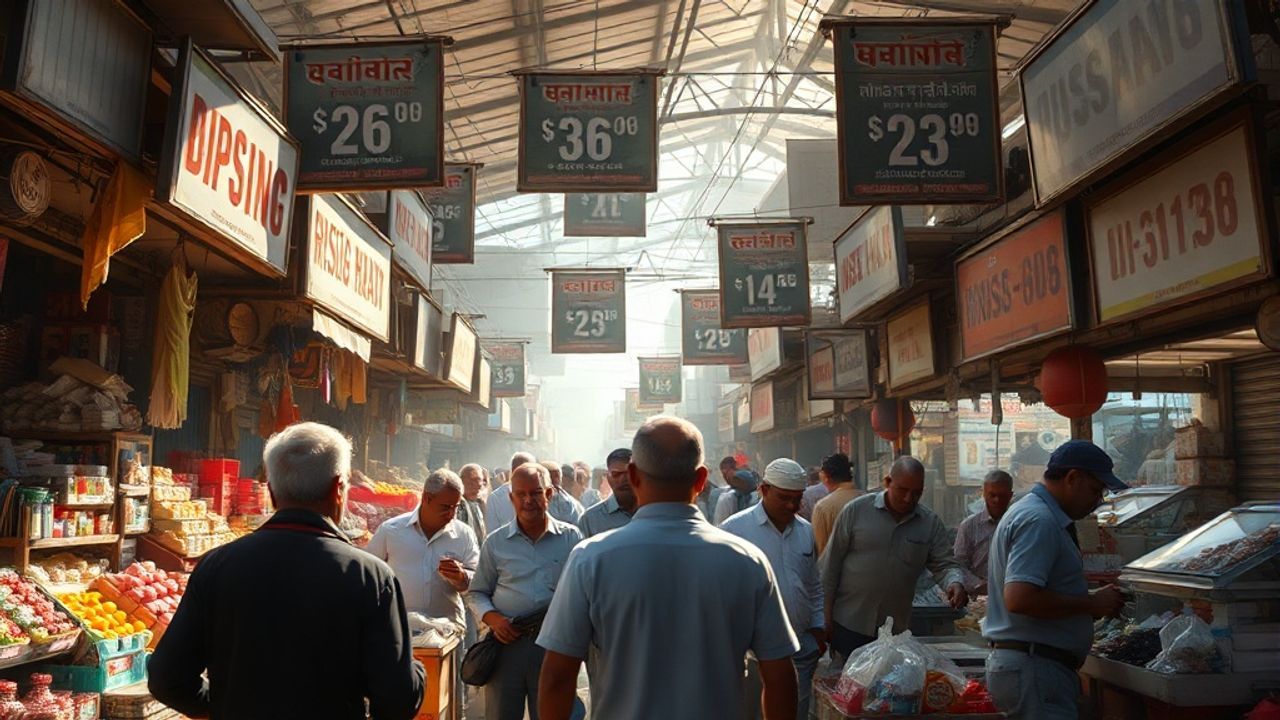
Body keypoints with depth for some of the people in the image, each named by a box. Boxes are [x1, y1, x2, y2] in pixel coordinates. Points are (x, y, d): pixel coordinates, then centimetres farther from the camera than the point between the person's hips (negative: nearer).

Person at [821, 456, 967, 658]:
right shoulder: (856, 511, -6)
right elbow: (831, 564, -2)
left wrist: (955, 584, -24)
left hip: (897, 629, 3)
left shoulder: (931, 523, 1)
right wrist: (826, 611, -2)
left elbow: (945, 564, 0)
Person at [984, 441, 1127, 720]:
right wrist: (1091, 604, -16)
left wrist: (1097, 601, 12)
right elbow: (1020, 598, -27)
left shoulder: (1034, 513, 17)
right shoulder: (1039, 521, -16)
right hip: (1035, 667, -10)